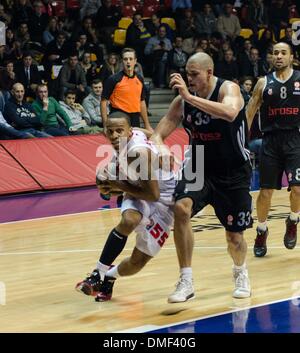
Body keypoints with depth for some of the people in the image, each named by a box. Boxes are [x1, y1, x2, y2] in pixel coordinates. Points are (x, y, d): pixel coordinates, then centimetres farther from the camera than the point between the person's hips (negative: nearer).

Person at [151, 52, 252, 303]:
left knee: (234, 236, 6)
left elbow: (230, 113, -43)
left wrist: (190, 97, -45)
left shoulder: (228, 89, -19)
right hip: (200, 168, 3)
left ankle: (241, 273, 42)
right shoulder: (183, 100, -7)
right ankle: (186, 282, -17)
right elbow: (159, 133, -4)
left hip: (234, 173, -3)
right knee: (181, 209, -26)